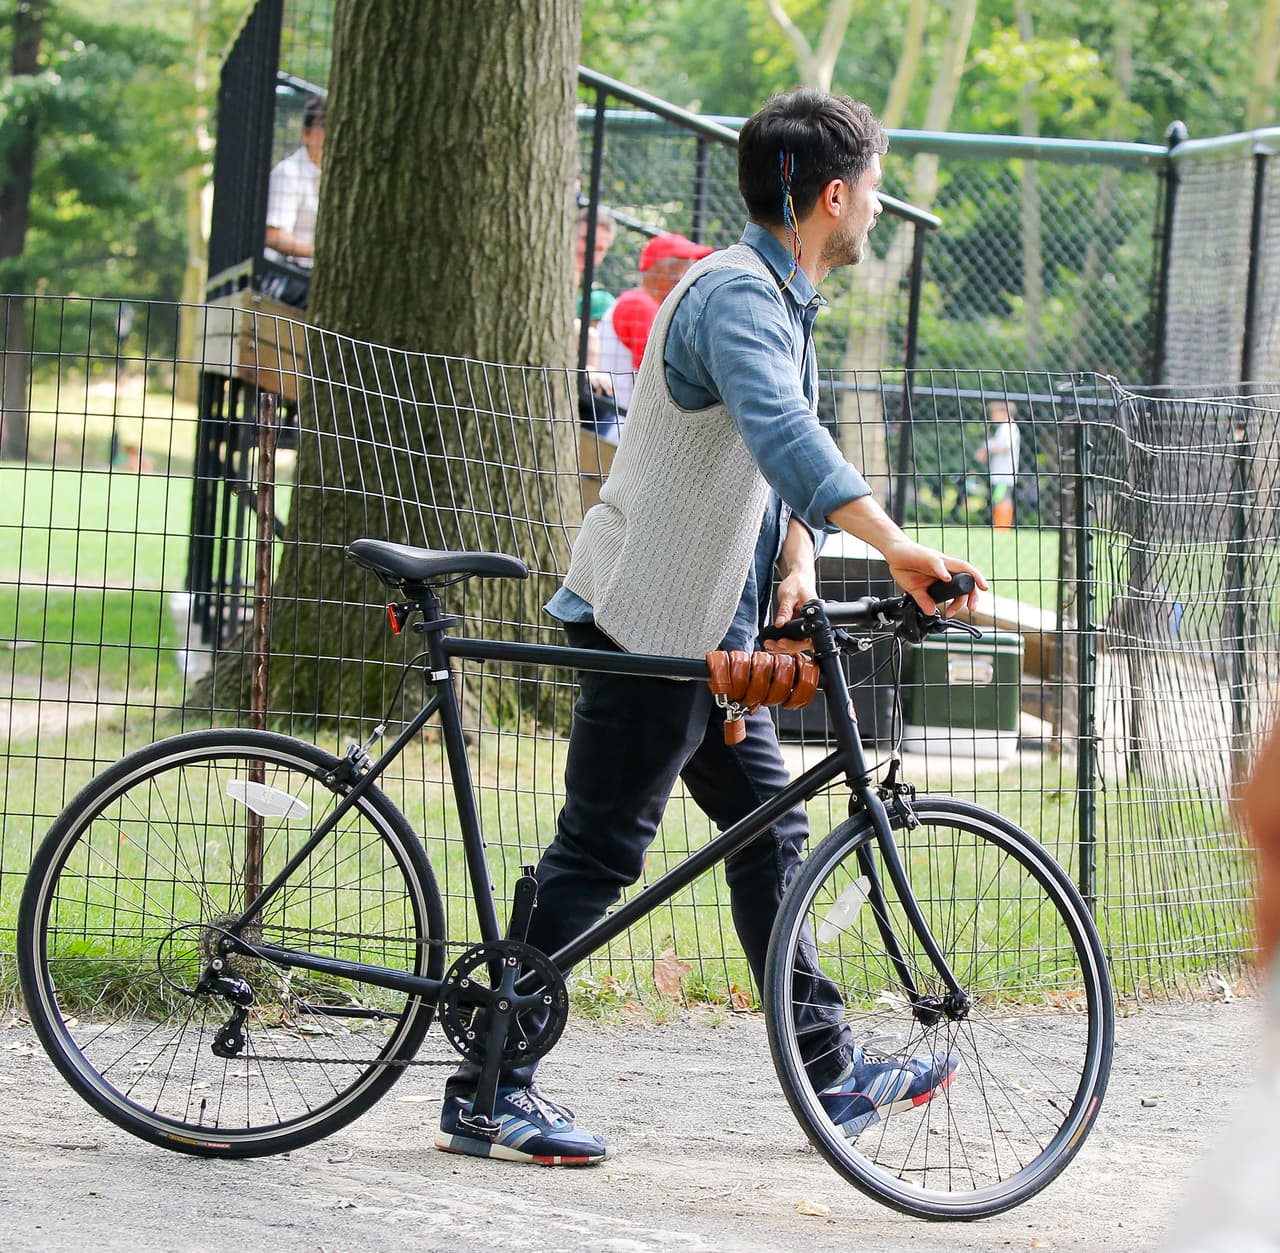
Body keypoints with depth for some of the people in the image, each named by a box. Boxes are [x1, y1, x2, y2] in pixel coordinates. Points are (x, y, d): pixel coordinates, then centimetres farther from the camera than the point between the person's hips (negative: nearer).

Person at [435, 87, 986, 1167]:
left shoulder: (780, 301, 14)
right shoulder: (736, 296, -20)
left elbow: (786, 456, 15)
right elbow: (782, 433, -37)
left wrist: (797, 560, -5)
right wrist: (898, 548, -48)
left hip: (712, 626, 10)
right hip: (650, 621, -10)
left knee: (769, 835, 14)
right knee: (597, 856, -7)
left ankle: (833, 1075, 22)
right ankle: (488, 1093, -2)